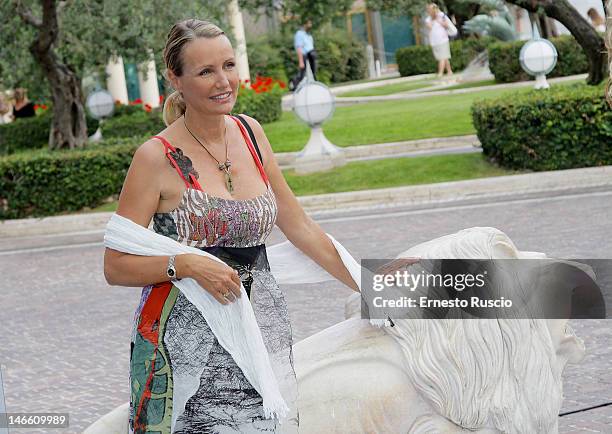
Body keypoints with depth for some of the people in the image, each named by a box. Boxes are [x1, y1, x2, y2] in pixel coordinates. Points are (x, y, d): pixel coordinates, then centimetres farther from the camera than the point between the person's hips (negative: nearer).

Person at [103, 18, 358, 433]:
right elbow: (116, 267, -6)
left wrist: (370, 287, 17)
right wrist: (185, 264, -21)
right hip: (186, 343, -5)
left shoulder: (250, 133, 8)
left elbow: (300, 226, 16)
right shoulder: (156, 157, -8)